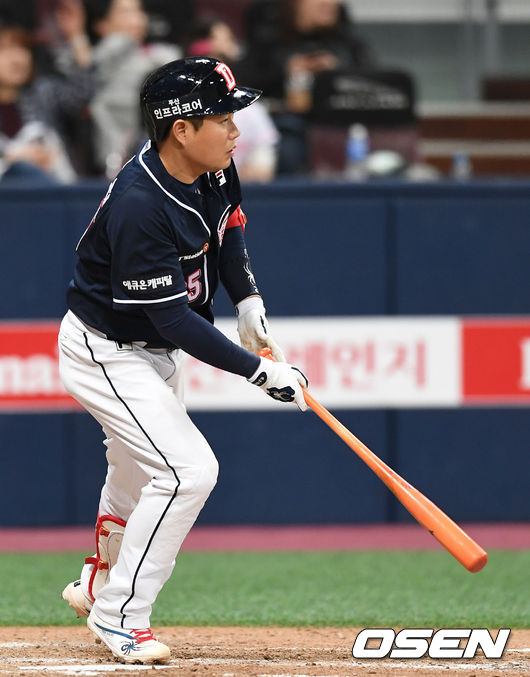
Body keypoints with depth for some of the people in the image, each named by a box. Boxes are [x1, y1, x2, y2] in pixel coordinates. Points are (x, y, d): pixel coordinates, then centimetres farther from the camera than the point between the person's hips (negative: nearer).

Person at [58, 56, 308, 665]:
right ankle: (119, 616, -5)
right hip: (106, 354, -9)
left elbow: (227, 221, 14)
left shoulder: (212, 169, -9)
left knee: (139, 470, 24)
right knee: (187, 471, -18)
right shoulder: (140, 207, -35)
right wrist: (260, 372, -32)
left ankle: (99, 584, 49)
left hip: (154, 352, 9)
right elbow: (174, 320, -33)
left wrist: (248, 301, 2)